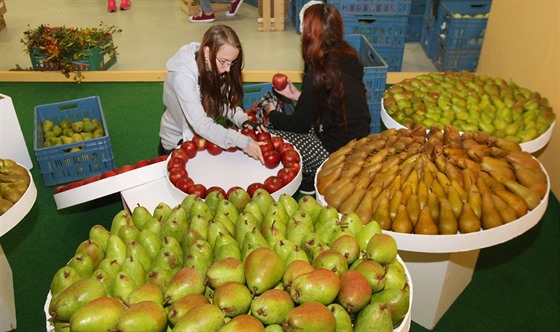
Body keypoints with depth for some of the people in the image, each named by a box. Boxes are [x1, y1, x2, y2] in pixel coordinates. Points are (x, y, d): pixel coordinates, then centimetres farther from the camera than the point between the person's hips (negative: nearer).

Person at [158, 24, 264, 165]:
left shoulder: (214, 66, -12)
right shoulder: (183, 75, -31)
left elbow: (225, 101, -6)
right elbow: (201, 125, -37)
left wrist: (244, 121, -25)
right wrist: (243, 142, -42)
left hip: (205, 136, 6)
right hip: (179, 143, -6)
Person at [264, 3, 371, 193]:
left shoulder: (317, 75, -22)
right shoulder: (349, 57, 2)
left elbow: (299, 124, -10)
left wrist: (272, 114, 9)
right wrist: (298, 96, 16)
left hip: (338, 153, -8)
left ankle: (309, 181, 12)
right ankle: (312, 177, 19)